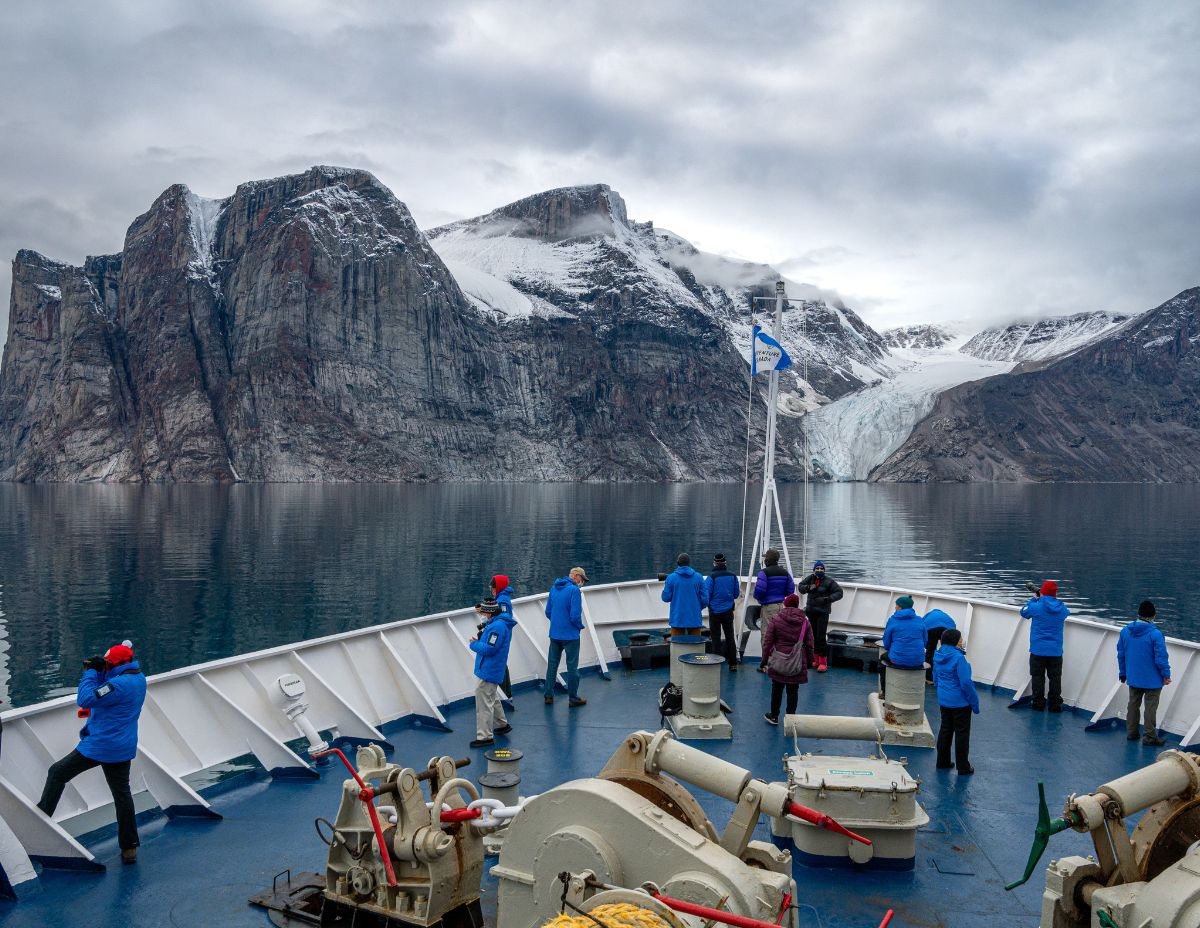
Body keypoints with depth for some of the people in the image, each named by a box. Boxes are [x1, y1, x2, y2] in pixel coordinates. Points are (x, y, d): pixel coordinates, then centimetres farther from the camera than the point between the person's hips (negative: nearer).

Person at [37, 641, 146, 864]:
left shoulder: (119, 684, -23)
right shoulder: (138, 679, 6)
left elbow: (85, 700, -25)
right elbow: (104, 690, 18)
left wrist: (90, 672, -16)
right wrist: (98, 671, 2)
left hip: (99, 746, -9)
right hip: (122, 749, 9)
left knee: (57, 773, 12)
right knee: (122, 794, 12)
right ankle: (129, 848, 15)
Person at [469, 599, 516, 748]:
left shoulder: (497, 626, -25)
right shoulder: (502, 621, 8)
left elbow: (489, 648, -27)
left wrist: (474, 644, -11)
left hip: (488, 671, -11)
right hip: (493, 670, 11)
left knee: (483, 702, -5)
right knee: (492, 698, 27)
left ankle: (485, 737, -1)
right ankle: (502, 724, 42)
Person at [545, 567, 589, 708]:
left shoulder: (554, 588, 7)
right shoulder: (574, 590, -17)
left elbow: (548, 612, 11)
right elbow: (575, 616, -20)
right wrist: (580, 626, -2)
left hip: (554, 635, 7)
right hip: (570, 636, -6)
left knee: (552, 665, 14)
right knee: (572, 667, 4)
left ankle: (549, 696, 20)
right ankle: (573, 698, 11)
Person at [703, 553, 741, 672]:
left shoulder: (711, 577, -15)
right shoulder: (733, 576, -2)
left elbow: (706, 595, -13)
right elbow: (736, 594, 5)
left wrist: (708, 603, 8)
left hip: (715, 612, -3)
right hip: (728, 611, 3)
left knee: (716, 638, 6)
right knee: (730, 637, 13)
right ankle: (733, 665, 14)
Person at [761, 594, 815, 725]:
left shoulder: (775, 619, -7)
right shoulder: (805, 621, 0)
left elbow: (767, 641, -5)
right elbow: (810, 644, 5)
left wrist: (765, 658, 4)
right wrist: (809, 661, 15)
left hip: (778, 662, -1)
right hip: (798, 664, 1)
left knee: (777, 689, 13)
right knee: (793, 691, 9)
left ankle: (774, 716, 22)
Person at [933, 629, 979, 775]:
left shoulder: (938, 656, 2)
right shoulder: (958, 658, -23)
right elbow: (966, 682, -23)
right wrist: (975, 703, -14)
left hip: (943, 700, 7)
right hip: (960, 702, -7)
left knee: (945, 730, 17)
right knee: (962, 733, 4)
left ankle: (943, 762, 26)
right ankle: (963, 767, 12)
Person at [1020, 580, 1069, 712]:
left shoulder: (1036, 607, -13)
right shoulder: (1062, 609, -4)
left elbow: (1023, 612, 6)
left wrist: (1033, 600, 18)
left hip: (1038, 650, -2)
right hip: (1056, 651, 2)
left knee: (1038, 676, 8)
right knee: (1055, 677, 11)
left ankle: (1038, 703, 11)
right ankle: (1055, 704, 13)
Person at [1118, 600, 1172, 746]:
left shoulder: (1125, 631, -2)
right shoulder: (1155, 634, -21)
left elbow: (1121, 654, 6)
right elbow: (1161, 658, -18)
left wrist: (1123, 673, 16)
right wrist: (1166, 675, -3)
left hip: (1133, 678, 5)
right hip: (1152, 679, -5)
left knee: (1133, 704, 17)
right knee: (1150, 707, 4)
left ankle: (1131, 732, 24)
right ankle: (1150, 737, 9)